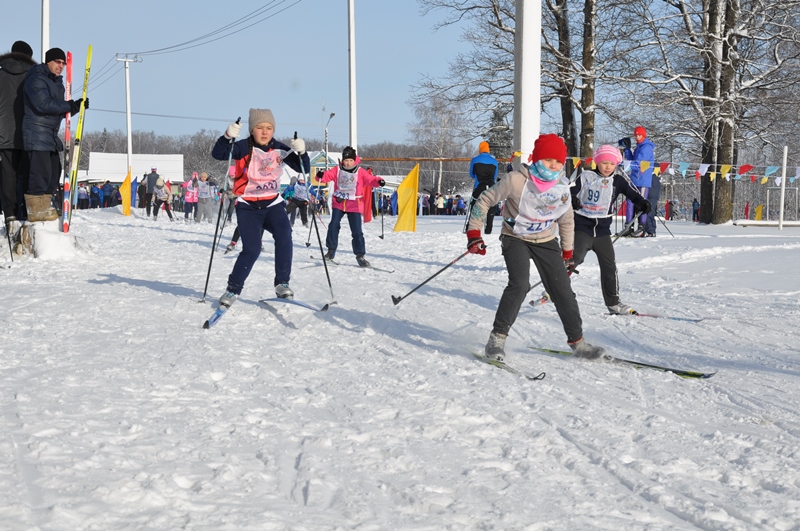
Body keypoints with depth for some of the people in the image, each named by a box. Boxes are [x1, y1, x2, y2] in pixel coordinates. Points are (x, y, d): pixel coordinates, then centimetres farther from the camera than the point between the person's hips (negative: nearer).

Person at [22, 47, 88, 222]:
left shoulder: (57, 84, 21)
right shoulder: (36, 79, -8)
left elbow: (61, 111, 18)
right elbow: (43, 104, -21)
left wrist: (77, 106, 0)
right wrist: (69, 105, -17)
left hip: (51, 135, 10)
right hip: (37, 133, -10)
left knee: (54, 171, 10)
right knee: (40, 171, -12)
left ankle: (44, 208, 18)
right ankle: (36, 210, -8)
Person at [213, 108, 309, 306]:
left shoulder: (279, 149, -1)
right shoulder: (244, 147, -10)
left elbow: (303, 168, -2)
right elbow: (218, 154, -22)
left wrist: (301, 153, -23)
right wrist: (228, 137, -41)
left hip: (273, 203, 3)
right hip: (248, 206, -3)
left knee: (284, 236, -23)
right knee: (252, 249, -13)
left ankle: (282, 283, -11)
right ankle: (233, 289, 7)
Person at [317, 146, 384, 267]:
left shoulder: (360, 172, -2)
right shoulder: (337, 170, 3)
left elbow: (370, 179, -12)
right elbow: (328, 175, -5)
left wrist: (378, 181, -33)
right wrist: (321, 176, -29)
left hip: (354, 205, -1)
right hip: (338, 203, 1)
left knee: (357, 231, -2)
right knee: (333, 226, -8)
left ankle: (360, 255, 7)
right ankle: (331, 250, 9)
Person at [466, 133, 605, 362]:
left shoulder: (562, 186, -7)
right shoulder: (517, 180, -22)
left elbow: (567, 220, 10)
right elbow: (484, 201, -12)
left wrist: (567, 253, 13)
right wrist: (474, 234, -16)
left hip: (546, 242, 4)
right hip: (516, 239, -4)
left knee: (563, 291, 2)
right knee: (519, 285, -25)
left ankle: (577, 341, 17)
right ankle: (497, 338, -14)